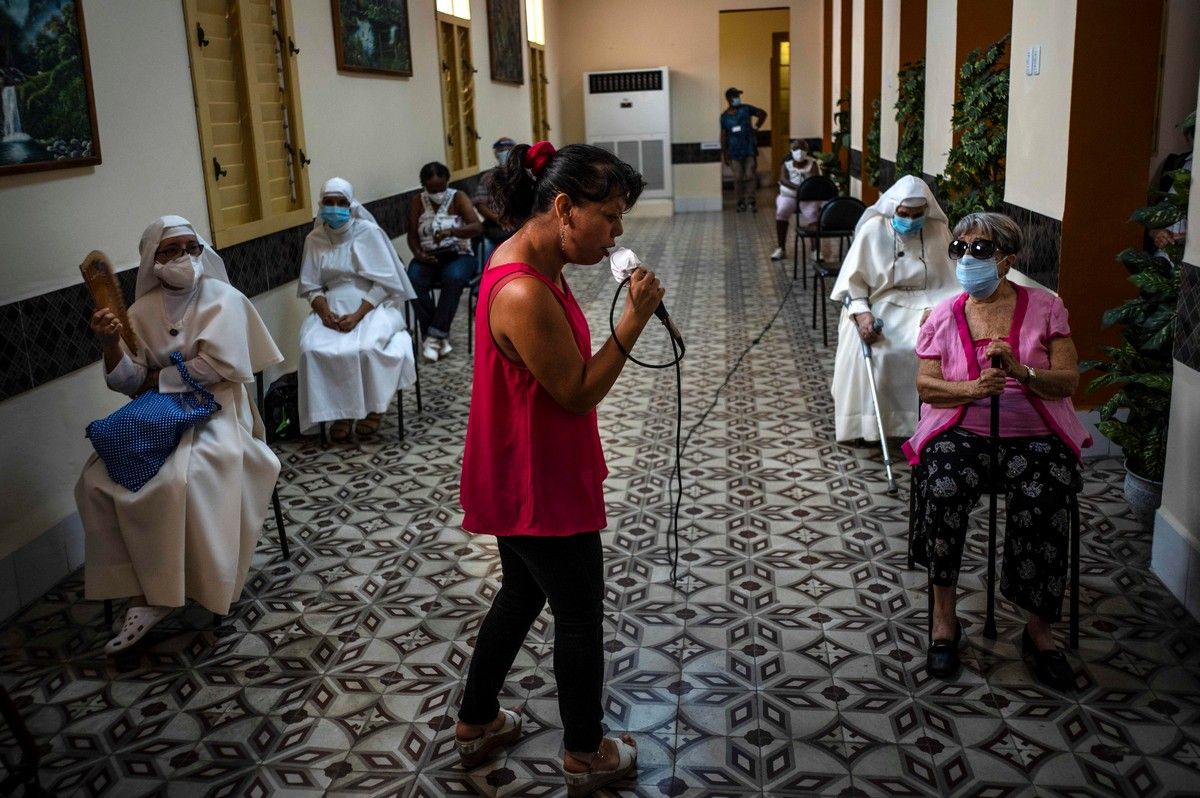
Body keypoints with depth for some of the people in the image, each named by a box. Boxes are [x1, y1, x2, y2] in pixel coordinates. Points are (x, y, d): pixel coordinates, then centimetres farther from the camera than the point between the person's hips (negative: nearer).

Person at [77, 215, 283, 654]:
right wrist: (110, 344, -16)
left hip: (215, 410, -5)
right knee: (96, 481, -18)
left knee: (178, 480, -33)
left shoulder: (223, 299, -5)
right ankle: (144, 590, -14)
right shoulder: (143, 311, 7)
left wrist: (157, 379, -7)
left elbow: (216, 366, -15)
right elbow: (129, 382, 2)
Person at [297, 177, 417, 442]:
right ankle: (339, 412, -12)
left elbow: (384, 283, -8)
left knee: (364, 347, -33)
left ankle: (373, 409, -8)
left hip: (373, 305, -3)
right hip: (332, 307, 3)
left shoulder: (368, 232, -4)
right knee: (312, 348, -26)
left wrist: (357, 315, -19)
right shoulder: (314, 239, 7)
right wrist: (324, 311, -14)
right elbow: (310, 286, 7)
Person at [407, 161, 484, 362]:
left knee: (453, 277, -37)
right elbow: (412, 235, 3)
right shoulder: (418, 201, 4)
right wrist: (418, 254, -19)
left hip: (458, 255, -2)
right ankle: (440, 336, -21)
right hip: (428, 257, 2)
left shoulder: (458, 197, -3)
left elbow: (477, 227, -16)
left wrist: (451, 231, -33)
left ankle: (435, 335, -28)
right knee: (414, 279, -30)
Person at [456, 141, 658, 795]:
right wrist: (631, 323, -25)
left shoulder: (527, 259, 0)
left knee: (522, 592, 26)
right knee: (580, 616, 10)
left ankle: (476, 723, 44)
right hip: (541, 487, -10)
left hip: (518, 477, 10)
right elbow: (579, 393, -23)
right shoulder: (523, 295, -31)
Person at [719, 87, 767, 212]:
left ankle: (750, 200, 6)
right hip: (735, 151, 0)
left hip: (749, 149, 0)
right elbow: (723, 135, 5)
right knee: (738, 178, 1)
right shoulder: (724, 116, 1)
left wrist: (756, 127, 8)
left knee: (751, 176, -4)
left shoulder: (746, 109, 0)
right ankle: (740, 202, 13)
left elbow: (763, 114, 12)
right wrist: (724, 153, 3)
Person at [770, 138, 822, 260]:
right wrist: (798, 187, -29)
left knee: (813, 213, -30)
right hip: (789, 195, 0)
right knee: (781, 211, -28)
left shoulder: (812, 164, 7)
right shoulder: (786, 165, 6)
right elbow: (783, 179, -12)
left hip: (808, 196, 0)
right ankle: (781, 248, -18)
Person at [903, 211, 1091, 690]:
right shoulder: (945, 315, 9)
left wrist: (1020, 371, -19)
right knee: (943, 489, -31)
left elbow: (1068, 381, 1)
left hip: (1034, 435, 0)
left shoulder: (1044, 308, 5)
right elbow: (926, 385, 3)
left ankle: (1039, 629, -8)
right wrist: (972, 389, -17)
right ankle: (944, 616, -14)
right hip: (962, 430, 1)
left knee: (1042, 506, -30)